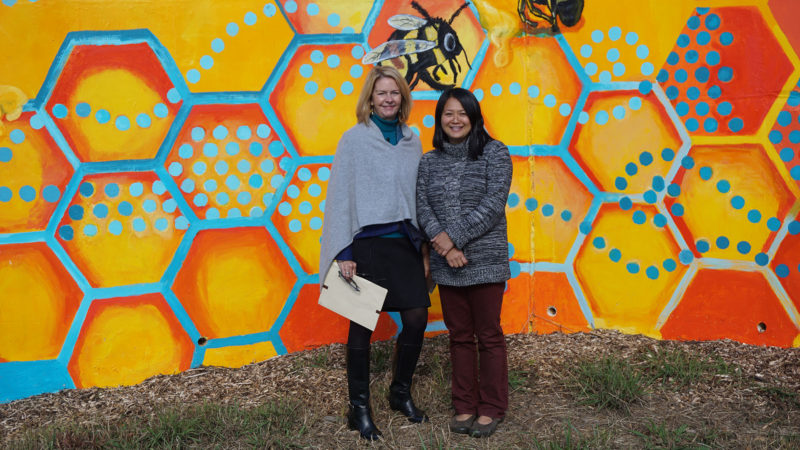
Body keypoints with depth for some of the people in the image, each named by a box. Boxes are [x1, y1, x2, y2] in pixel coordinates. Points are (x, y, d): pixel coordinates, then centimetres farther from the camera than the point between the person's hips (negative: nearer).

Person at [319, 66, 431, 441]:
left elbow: (419, 195, 14)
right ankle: (359, 409, 17)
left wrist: (424, 249, 11)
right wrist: (343, 252, -12)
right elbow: (339, 196, -6)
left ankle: (401, 393, 27)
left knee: (416, 318, 3)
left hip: (405, 242, 5)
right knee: (362, 325, 3)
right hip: (367, 243, -4)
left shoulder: (411, 141, 10)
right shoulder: (355, 138, -4)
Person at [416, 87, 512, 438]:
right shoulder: (430, 161, 9)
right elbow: (422, 207, 1)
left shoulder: (494, 153, -2)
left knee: (488, 336, 6)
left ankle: (491, 409, 19)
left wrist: (454, 238, -16)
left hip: (485, 261, -3)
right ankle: (465, 406, 24)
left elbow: (493, 204, -11)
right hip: (447, 265, 3)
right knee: (459, 336, 12)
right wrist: (442, 240, -16)